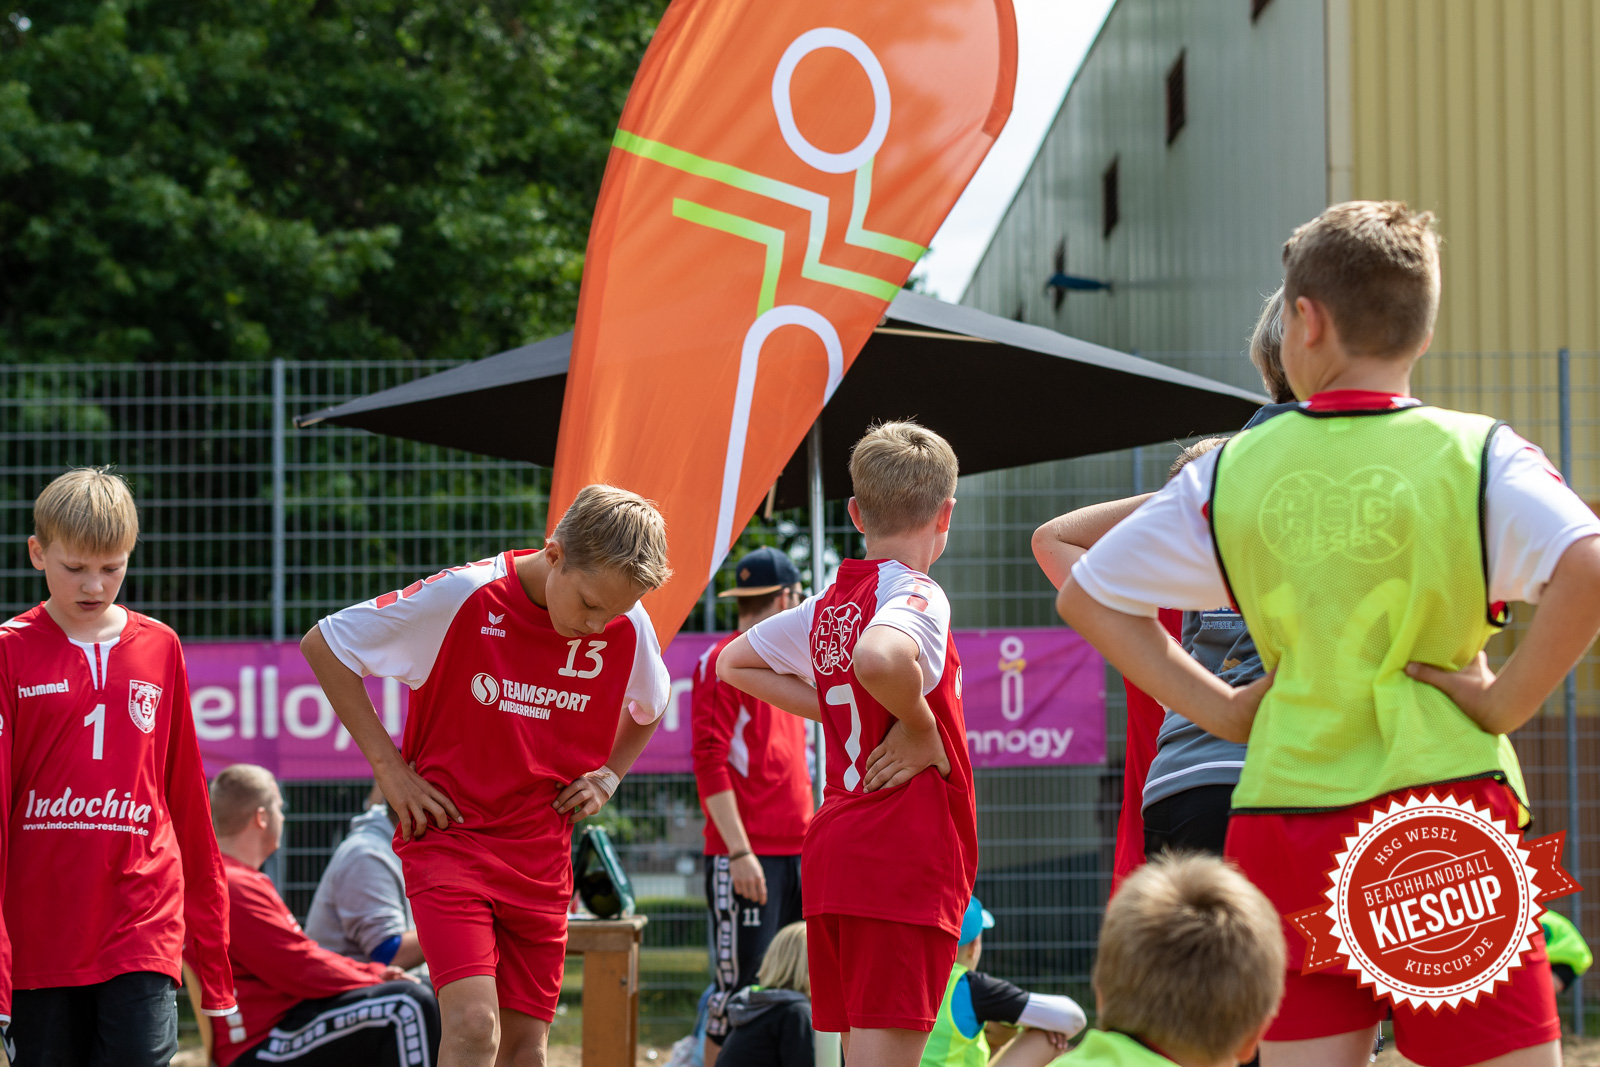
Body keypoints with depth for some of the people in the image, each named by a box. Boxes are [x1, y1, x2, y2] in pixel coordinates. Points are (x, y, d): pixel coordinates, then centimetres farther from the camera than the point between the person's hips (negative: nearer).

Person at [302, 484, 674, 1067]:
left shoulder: (628, 628, -4)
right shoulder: (463, 596, -17)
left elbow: (648, 711, 22)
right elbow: (322, 644, -7)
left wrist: (606, 777, 5)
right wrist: (387, 765, -9)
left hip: (542, 858, 4)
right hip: (448, 838, -4)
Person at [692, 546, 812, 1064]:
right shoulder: (724, 660, -7)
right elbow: (710, 762, -13)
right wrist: (739, 850, -18)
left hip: (794, 850, 8)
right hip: (746, 855, -8)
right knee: (739, 985, -9)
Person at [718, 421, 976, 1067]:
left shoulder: (826, 606, 13)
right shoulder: (917, 594, -11)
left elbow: (734, 663, 27)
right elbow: (878, 659, -34)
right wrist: (920, 728, -16)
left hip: (832, 846, 8)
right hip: (905, 855, -8)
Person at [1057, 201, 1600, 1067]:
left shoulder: (1232, 472, 6)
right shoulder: (1477, 455, -4)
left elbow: (1086, 596, 13)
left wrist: (1222, 708, 9)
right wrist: (1505, 701, -10)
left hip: (1283, 816, 3)